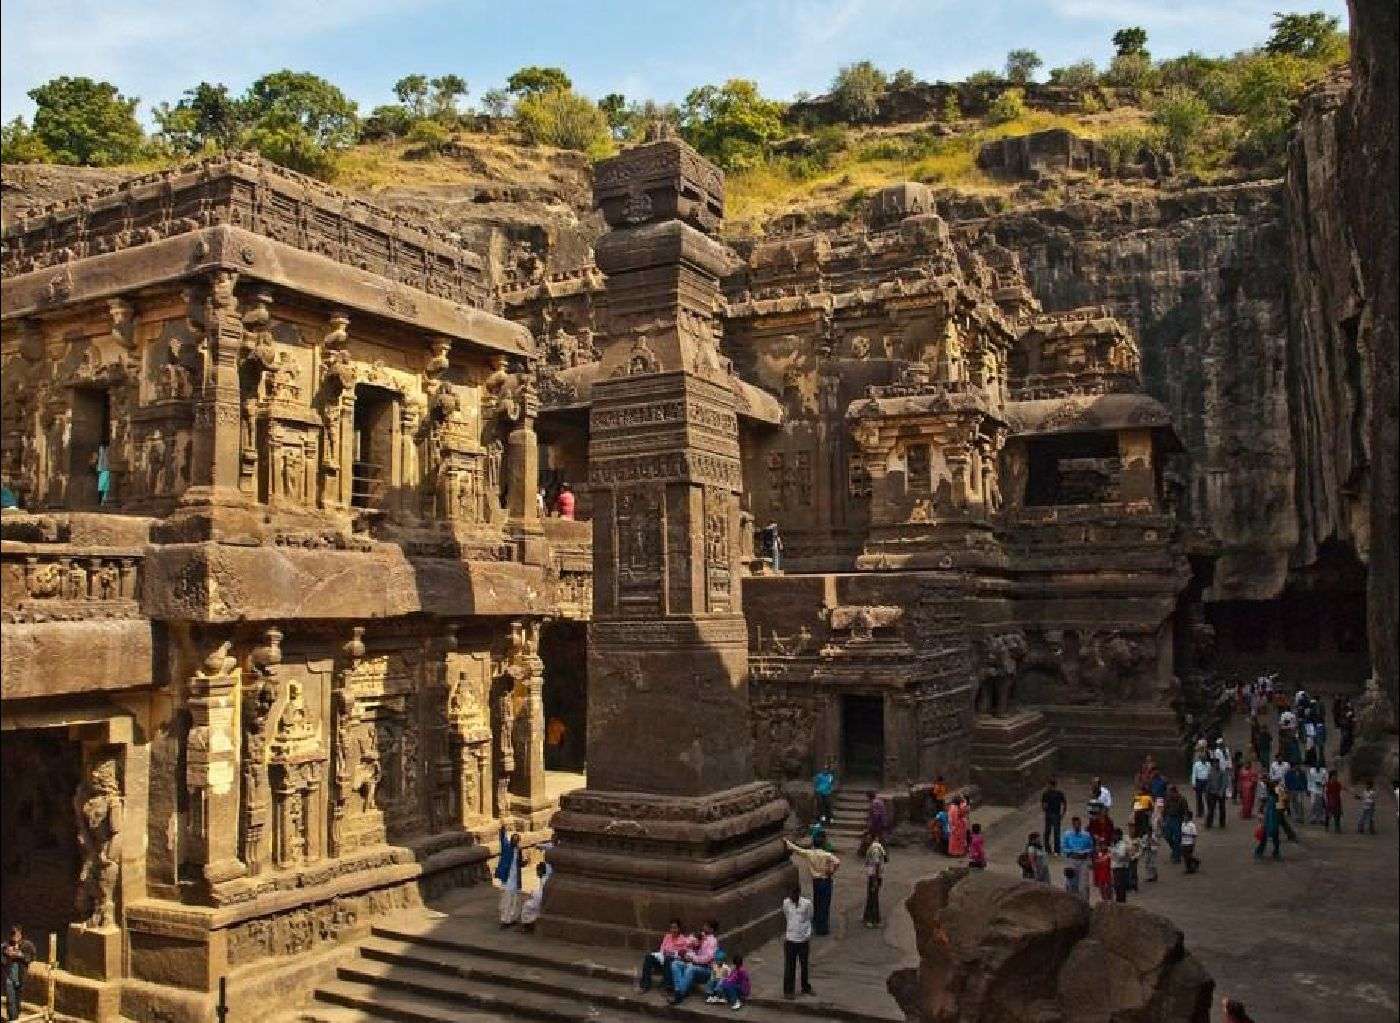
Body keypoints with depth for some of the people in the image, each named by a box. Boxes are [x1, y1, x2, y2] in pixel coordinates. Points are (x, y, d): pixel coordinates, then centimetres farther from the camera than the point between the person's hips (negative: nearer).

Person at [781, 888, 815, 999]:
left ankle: (805, 988, 33)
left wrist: (809, 937, 0)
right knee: (789, 966, 1)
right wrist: (784, 934, 8)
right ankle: (787, 991, 11)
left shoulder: (807, 903, -10)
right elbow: (785, 919, 8)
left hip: (803, 939, 0)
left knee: (804, 965, 15)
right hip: (790, 939, 0)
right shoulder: (786, 903, -5)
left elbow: (809, 920, 0)